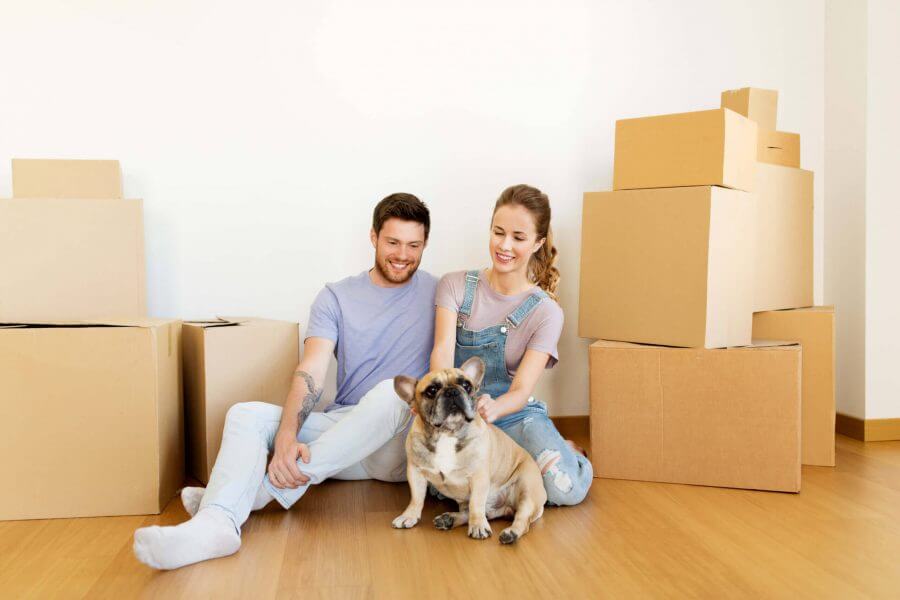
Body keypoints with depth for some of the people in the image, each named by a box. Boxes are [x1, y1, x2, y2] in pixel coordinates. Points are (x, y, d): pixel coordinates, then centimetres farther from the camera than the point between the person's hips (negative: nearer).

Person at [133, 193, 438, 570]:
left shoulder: (438, 294, 5)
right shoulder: (336, 298, 6)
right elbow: (311, 373, -8)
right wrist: (287, 437, -25)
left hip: (405, 444, -2)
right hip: (341, 427, 3)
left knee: (393, 390, -35)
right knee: (246, 414, -15)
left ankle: (268, 489, -30)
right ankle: (216, 522, -43)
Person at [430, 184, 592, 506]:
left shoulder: (545, 312, -5)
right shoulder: (455, 285, -2)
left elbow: (521, 391, -13)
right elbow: (443, 347, -17)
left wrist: (494, 407, -39)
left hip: (513, 415, 0)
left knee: (566, 489, -28)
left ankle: (566, 452, 9)